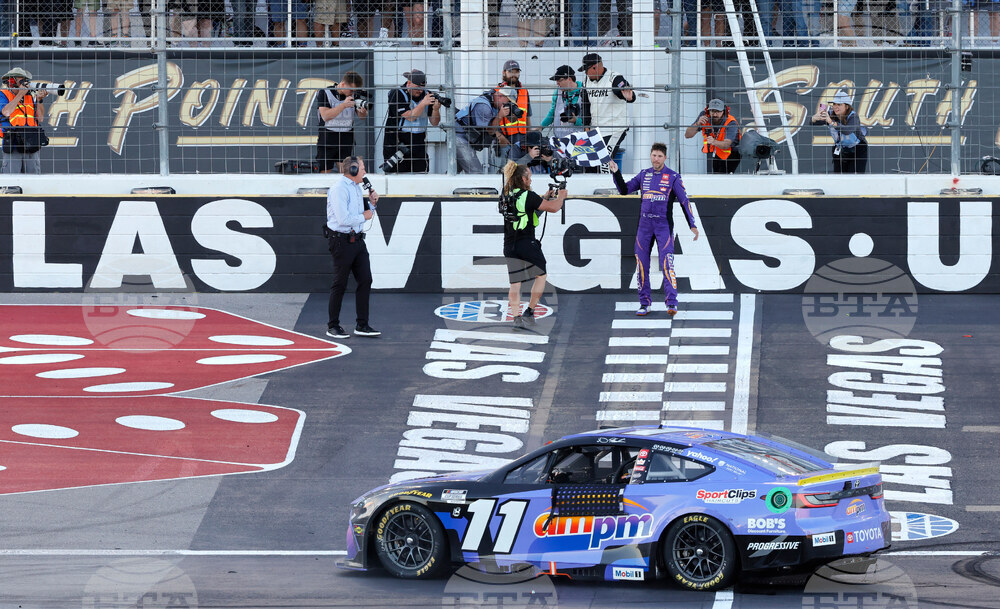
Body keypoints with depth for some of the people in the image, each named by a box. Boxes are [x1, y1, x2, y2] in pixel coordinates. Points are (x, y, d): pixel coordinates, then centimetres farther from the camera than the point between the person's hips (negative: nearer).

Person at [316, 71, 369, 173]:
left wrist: (363, 112, -19)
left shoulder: (354, 95, 3)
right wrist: (344, 105, -27)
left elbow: (362, 117, 5)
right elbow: (325, 116, -19)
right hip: (327, 141, -2)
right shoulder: (326, 93, -8)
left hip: (347, 142, 2)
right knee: (324, 172, 1)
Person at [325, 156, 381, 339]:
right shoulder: (339, 188, -15)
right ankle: (333, 326, 10)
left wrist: (372, 203, 8)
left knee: (365, 281, 4)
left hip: (357, 240, 9)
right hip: (341, 240, -9)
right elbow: (344, 219, -23)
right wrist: (364, 216, -9)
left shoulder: (357, 187, 15)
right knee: (340, 284, -1)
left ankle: (362, 325, 10)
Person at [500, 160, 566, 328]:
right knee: (540, 275, 15)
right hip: (527, 243, -6)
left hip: (510, 245, 6)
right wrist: (561, 196, 9)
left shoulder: (507, 197, 11)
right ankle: (529, 311, 14)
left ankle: (516, 316, -5)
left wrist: (546, 198, 29)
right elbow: (553, 208, -10)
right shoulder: (528, 196, -10)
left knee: (515, 283, 5)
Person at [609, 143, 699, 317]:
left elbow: (684, 201, 0)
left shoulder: (673, 177, 1)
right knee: (641, 264, 2)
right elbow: (625, 189, 17)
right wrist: (616, 174, 2)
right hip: (644, 224, 4)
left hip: (664, 225, -4)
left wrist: (692, 225, -6)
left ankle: (672, 303, -14)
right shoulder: (644, 175, 12)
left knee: (666, 264, -14)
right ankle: (645, 303, 10)